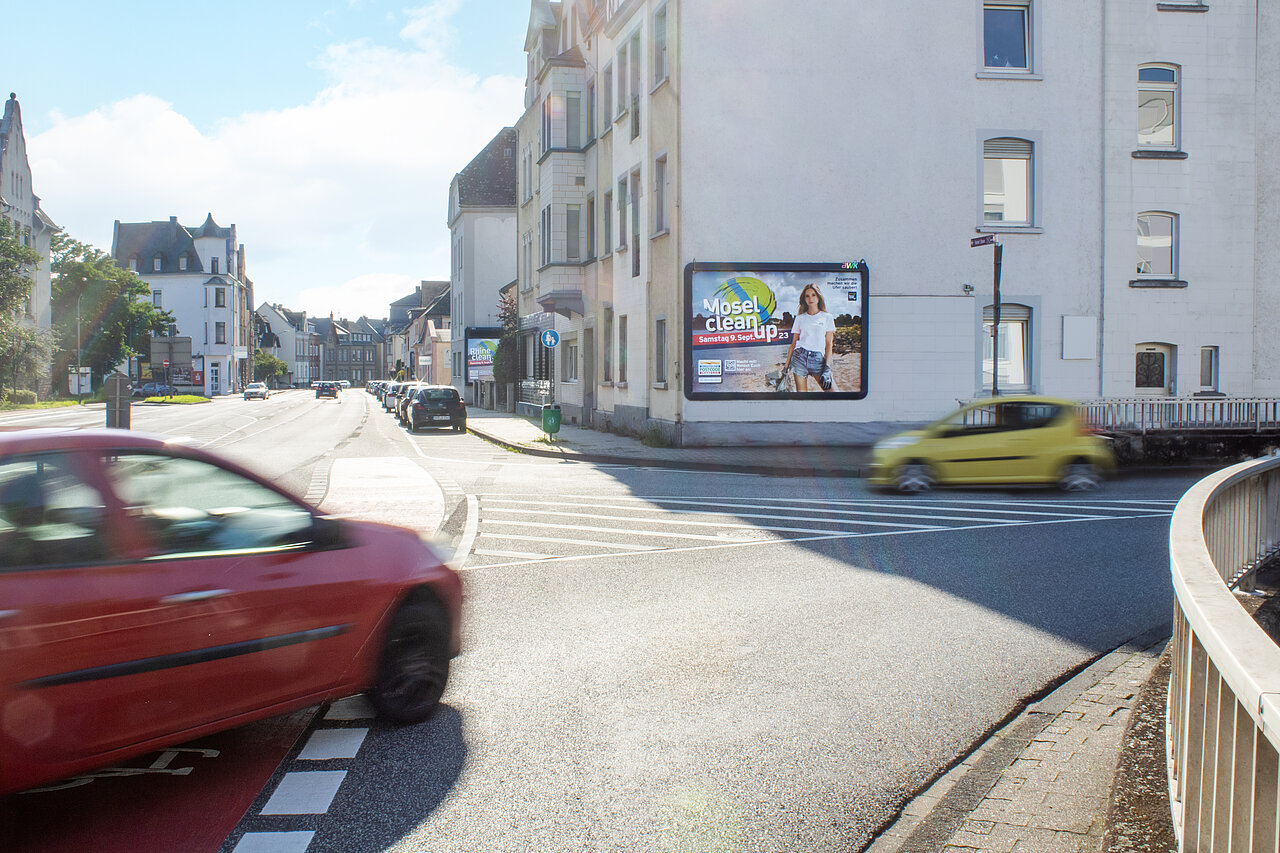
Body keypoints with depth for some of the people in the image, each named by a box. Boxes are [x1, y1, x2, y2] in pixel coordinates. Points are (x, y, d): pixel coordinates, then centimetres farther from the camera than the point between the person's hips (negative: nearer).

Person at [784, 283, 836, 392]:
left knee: (832, 392, -15)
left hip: (818, 359, 0)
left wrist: (827, 367, -7)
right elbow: (793, 343, 13)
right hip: (800, 357, 0)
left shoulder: (827, 317, 9)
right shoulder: (800, 318, 12)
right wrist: (786, 366, 6)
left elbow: (829, 344, 5)